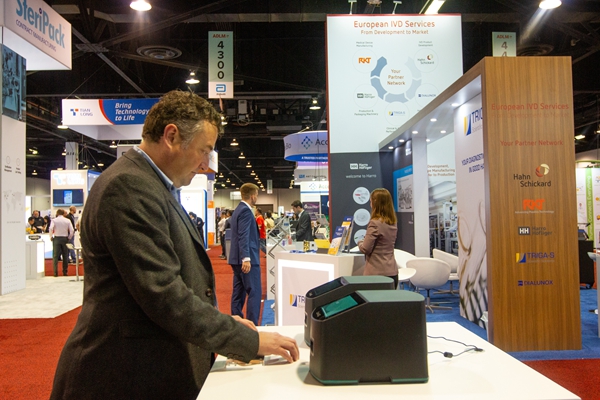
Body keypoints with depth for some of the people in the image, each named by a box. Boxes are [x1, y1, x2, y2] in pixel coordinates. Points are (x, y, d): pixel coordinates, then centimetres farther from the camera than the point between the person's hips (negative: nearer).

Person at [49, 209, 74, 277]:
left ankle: (55, 272, -6)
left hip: (56, 238, -1)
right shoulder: (67, 220, 4)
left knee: (55, 256, 1)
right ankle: (65, 272, 9)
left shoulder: (54, 220, 0)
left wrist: (51, 237, -3)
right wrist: (69, 238, 7)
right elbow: (72, 230, -4)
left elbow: (51, 228, -15)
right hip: (65, 238, 1)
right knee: (65, 256, 9)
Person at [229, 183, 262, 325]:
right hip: (247, 259, -10)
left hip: (238, 259, 10)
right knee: (254, 293, -7)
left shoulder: (239, 209, 17)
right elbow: (243, 236, -23)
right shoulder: (246, 211, -13)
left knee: (239, 293, 12)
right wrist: (246, 258, -28)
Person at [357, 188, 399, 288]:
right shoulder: (393, 223, 8)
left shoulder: (375, 223, -16)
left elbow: (365, 249, -13)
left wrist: (360, 242, 6)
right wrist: (366, 239, 23)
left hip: (378, 273, -7)